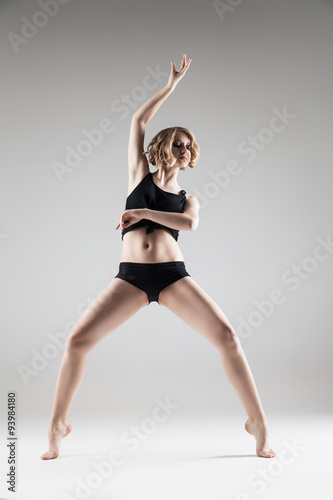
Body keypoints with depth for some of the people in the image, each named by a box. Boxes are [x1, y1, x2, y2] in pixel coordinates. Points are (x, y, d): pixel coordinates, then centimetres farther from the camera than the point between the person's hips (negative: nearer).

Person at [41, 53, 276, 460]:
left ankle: (258, 422, 2)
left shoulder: (187, 198, 16)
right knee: (77, 341, -10)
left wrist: (144, 213, -12)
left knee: (227, 337, -13)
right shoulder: (140, 176, 15)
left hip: (173, 275, 1)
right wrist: (171, 86, 15)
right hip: (131, 276, 0)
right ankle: (57, 424, 11)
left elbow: (191, 224, -9)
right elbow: (137, 121, 11)